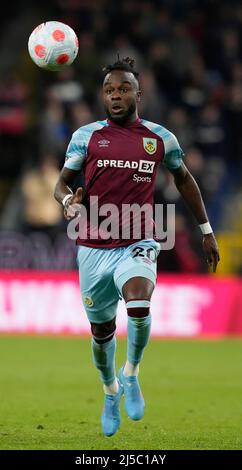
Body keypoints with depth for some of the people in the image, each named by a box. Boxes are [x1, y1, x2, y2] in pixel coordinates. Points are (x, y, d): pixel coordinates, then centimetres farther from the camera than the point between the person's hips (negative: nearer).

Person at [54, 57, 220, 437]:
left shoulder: (161, 138, 2)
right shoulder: (86, 136, 0)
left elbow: (184, 180, 17)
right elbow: (62, 181, 4)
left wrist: (206, 231, 20)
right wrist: (68, 199, -20)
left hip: (138, 245, -1)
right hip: (94, 248, 1)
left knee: (139, 308, -29)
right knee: (102, 330, 11)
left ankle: (131, 374, -1)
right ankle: (111, 391, 41)